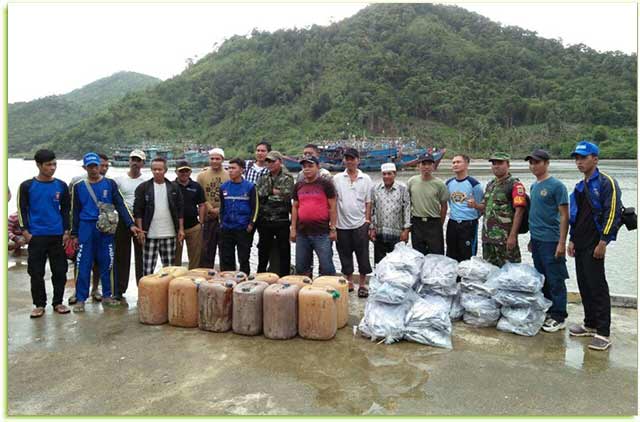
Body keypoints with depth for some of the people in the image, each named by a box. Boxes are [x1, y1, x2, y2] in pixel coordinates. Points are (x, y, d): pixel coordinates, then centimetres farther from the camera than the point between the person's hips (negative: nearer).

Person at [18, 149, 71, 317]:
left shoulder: (61, 186, 4)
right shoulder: (27, 186, 0)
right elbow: (22, 209, 3)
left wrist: (66, 231, 3)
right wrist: (25, 231, -5)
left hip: (57, 235, 1)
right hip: (36, 236, -1)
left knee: (60, 271, 5)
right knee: (36, 272, 3)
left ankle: (58, 302, 17)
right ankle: (39, 304, 15)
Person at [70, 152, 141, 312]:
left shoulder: (110, 184, 3)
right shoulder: (78, 187, 6)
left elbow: (120, 205, 1)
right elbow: (75, 212, 10)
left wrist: (130, 224, -9)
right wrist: (74, 234, 7)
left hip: (105, 229, 0)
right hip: (86, 228, 0)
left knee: (107, 263, 5)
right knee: (83, 265, 0)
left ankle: (107, 295, 17)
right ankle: (81, 299, 8)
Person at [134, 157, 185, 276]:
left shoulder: (174, 187, 7)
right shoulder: (143, 187, 1)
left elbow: (180, 210, 9)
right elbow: (138, 211, -1)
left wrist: (181, 229, 4)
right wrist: (140, 230, -7)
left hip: (169, 235, 2)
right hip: (150, 235, -2)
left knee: (169, 268, 9)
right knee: (147, 268, 2)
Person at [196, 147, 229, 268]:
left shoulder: (229, 176, 2)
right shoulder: (202, 176, 6)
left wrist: (220, 209, -11)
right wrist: (210, 209, -10)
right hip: (208, 218, 1)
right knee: (206, 250, 8)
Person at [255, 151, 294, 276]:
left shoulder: (287, 178, -1)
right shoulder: (263, 178, 11)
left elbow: (287, 195, -12)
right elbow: (257, 195, 3)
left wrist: (270, 191, -4)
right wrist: (276, 192, -6)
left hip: (282, 220, -4)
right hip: (265, 219, 4)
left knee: (284, 251, 3)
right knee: (263, 251, 15)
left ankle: (284, 278, 13)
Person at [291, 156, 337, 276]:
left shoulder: (326, 184, -2)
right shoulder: (298, 186, 11)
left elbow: (332, 207, -3)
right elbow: (295, 207, 14)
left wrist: (333, 228, -7)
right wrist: (293, 228, 9)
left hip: (322, 233, -5)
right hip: (302, 233, 5)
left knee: (327, 268, 0)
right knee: (301, 268, 13)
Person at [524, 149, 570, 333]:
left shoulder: (556, 185, -10)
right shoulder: (534, 186, 13)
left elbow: (564, 216, -12)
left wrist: (562, 242, -16)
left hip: (551, 241, -8)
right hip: (536, 240, 8)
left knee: (555, 280, 0)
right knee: (542, 279, 14)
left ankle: (559, 317, 9)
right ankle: (546, 311, 26)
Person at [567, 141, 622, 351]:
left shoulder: (606, 183, -8)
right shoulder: (580, 187, 17)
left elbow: (612, 214, -15)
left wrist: (603, 242, -18)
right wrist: (572, 240, 16)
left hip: (595, 244, -8)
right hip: (580, 245, 8)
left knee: (597, 286, -7)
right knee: (584, 286, 13)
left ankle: (603, 333, -1)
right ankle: (590, 324, 25)